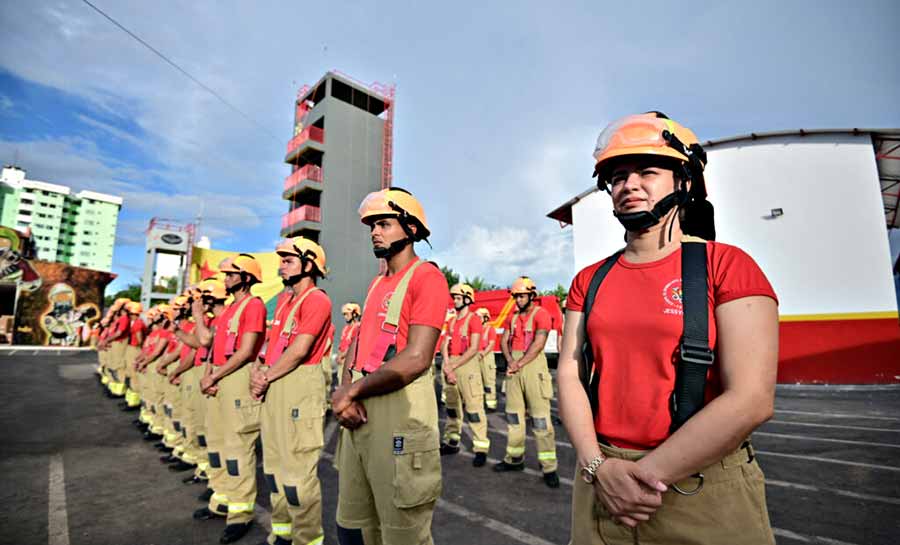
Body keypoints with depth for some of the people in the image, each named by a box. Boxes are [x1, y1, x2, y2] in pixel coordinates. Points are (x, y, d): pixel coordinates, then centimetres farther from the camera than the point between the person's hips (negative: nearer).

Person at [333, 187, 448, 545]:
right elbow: (358, 340, 12)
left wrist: (352, 391, -12)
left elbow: (416, 358, -21)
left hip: (400, 410, -8)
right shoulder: (377, 283, 17)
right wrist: (345, 389, -7)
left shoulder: (427, 277, -11)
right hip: (360, 410, 9)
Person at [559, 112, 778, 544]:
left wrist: (646, 473, -16)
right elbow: (570, 375, 1)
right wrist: (598, 465, -13)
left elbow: (750, 399, -15)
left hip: (706, 490, -3)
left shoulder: (726, 265, -8)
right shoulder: (589, 281, 4)